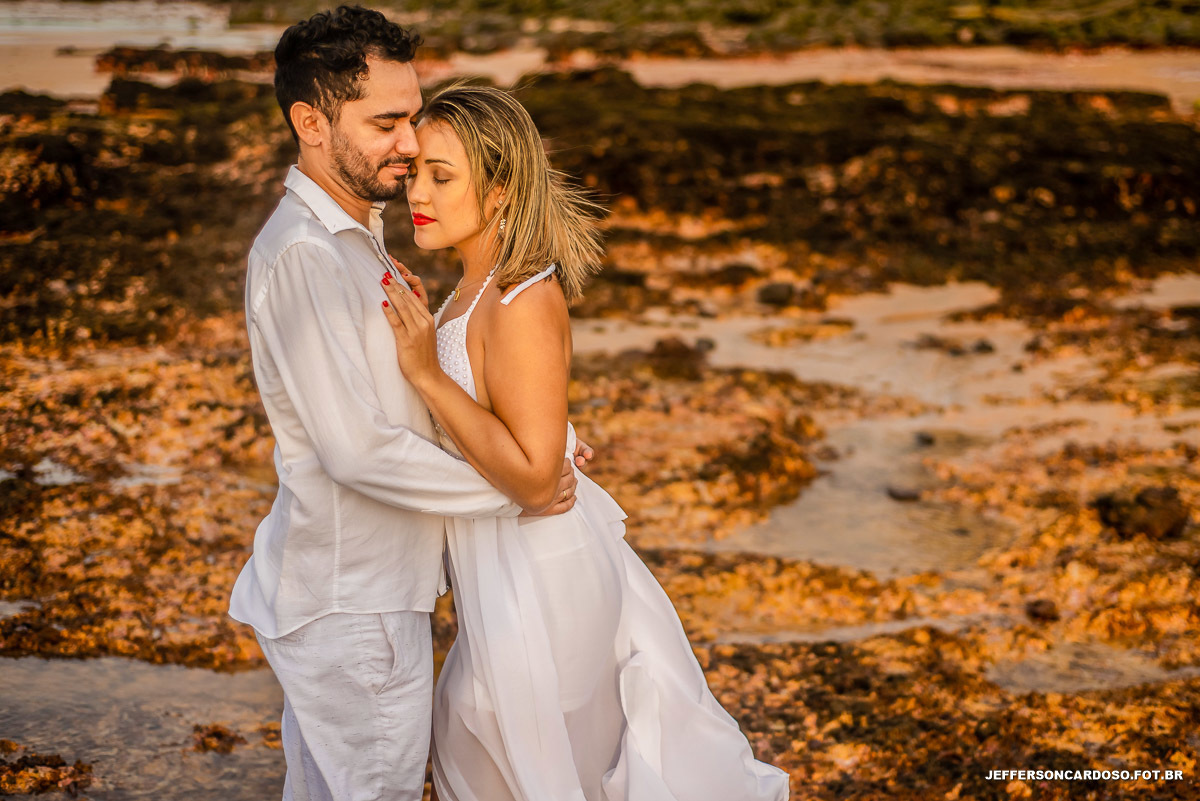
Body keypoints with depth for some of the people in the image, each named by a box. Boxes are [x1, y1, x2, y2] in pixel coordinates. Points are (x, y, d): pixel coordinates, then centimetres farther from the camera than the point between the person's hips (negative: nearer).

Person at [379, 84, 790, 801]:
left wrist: (427, 372, -28)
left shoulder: (523, 305, -27)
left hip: (534, 574, -10)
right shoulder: (486, 284, 2)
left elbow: (534, 475, -27)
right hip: (505, 560, 10)